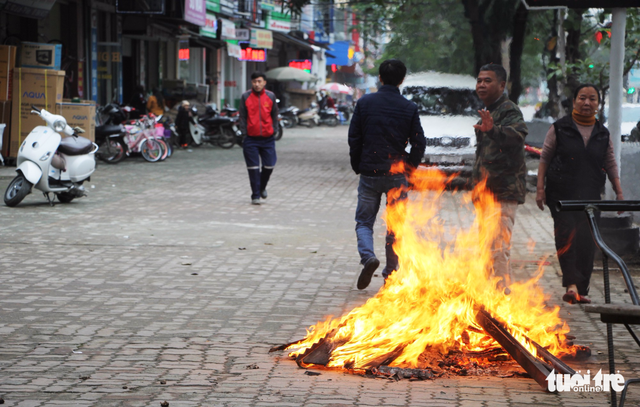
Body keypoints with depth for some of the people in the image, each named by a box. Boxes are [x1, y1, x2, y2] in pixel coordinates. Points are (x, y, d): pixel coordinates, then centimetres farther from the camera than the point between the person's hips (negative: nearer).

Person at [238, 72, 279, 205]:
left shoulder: (271, 96, 5)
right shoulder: (245, 97, 0)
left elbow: (274, 115, 12)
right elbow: (242, 116, 3)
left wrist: (274, 130, 6)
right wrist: (243, 132, -3)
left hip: (268, 138, 2)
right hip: (251, 139, -2)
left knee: (269, 166, 4)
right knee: (253, 168, -2)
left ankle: (262, 187, 31)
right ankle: (255, 196, 5)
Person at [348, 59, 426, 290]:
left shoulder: (365, 103, -3)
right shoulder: (410, 108, -3)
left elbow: (354, 138, -1)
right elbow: (419, 143, -3)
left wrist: (357, 167, 10)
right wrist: (409, 168, 10)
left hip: (369, 173, 0)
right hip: (397, 176, 0)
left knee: (364, 221, 9)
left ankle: (368, 256, -18)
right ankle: (390, 274, 14)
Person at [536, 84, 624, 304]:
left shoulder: (602, 134, 10)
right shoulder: (559, 129, 1)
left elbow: (611, 165, 14)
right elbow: (544, 159, 3)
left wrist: (619, 193, 6)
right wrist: (540, 188, -5)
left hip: (590, 196, 3)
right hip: (561, 193, -3)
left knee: (587, 242, 1)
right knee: (566, 233, -19)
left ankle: (581, 290, 8)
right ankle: (571, 284, -24)